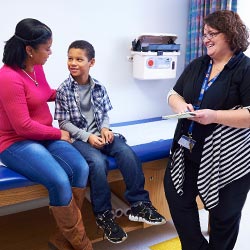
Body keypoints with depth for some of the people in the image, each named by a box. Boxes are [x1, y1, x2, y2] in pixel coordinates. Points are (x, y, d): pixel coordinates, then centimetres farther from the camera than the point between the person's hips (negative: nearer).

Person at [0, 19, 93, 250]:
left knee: (81, 168, -17)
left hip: (44, 135, 8)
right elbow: (23, 127, -22)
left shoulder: (36, 67, 5)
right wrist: (59, 134, -11)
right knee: (60, 181, -29)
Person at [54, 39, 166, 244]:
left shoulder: (99, 87, 7)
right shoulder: (63, 90, -3)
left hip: (100, 134, 4)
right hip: (78, 138, -4)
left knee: (127, 152, -22)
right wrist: (87, 137, -16)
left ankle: (139, 204, -12)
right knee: (98, 162, -32)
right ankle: (103, 214, -14)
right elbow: (64, 123, -5)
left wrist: (105, 129, -9)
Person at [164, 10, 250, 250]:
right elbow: (174, 94, 12)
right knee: (176, 195, 14)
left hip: (227, 158, -6)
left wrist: (215, 116, -28)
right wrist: (180, 105, -11)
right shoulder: (196, 65, 10)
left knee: (223, 213, 10)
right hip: (188, 150, 7)